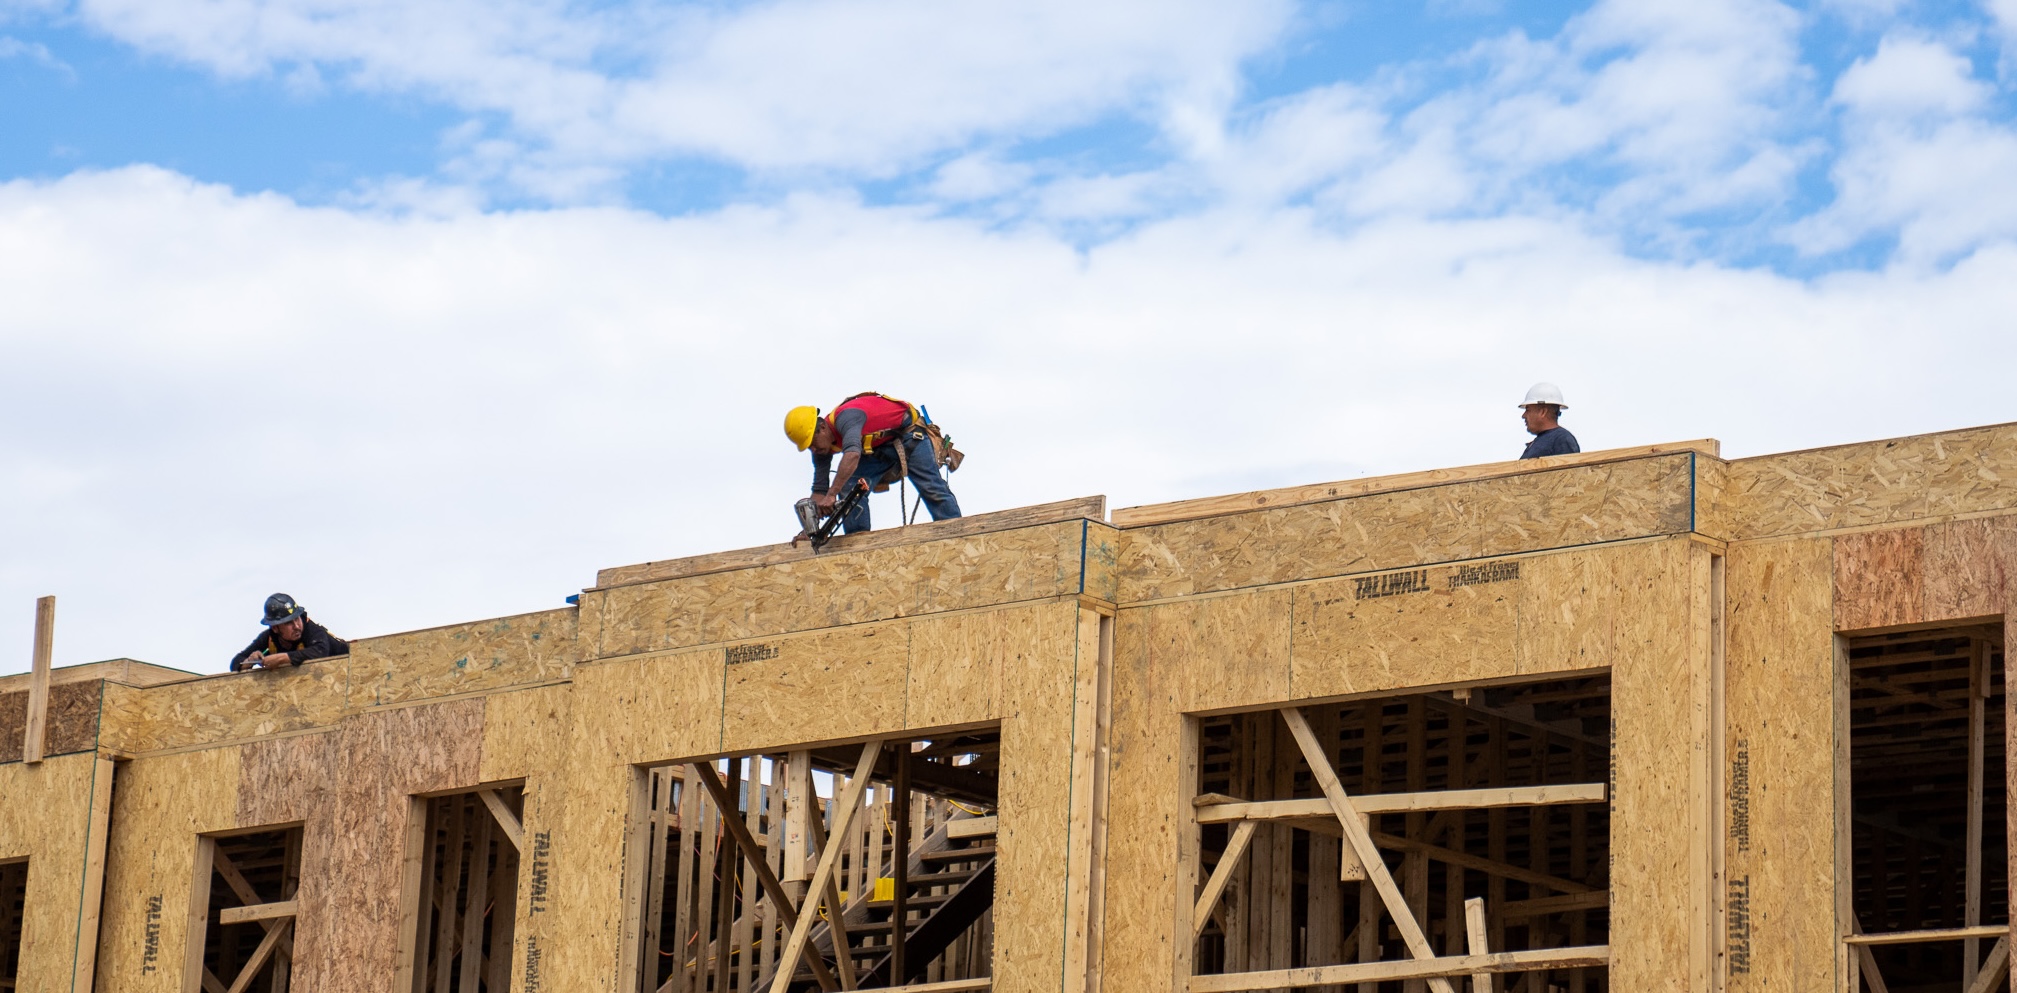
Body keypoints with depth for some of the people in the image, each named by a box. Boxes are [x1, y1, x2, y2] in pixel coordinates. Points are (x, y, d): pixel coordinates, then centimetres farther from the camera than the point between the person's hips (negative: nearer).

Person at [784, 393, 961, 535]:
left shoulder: (845, 417, -35)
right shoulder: (823, 446, -8)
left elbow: (852, 454, -53)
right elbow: (819, 489, -4)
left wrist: (831, 495, -57)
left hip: (909, 433, -8)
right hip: (879, 449, 8)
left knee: (932, 489, -16)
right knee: (851, 487, -11)